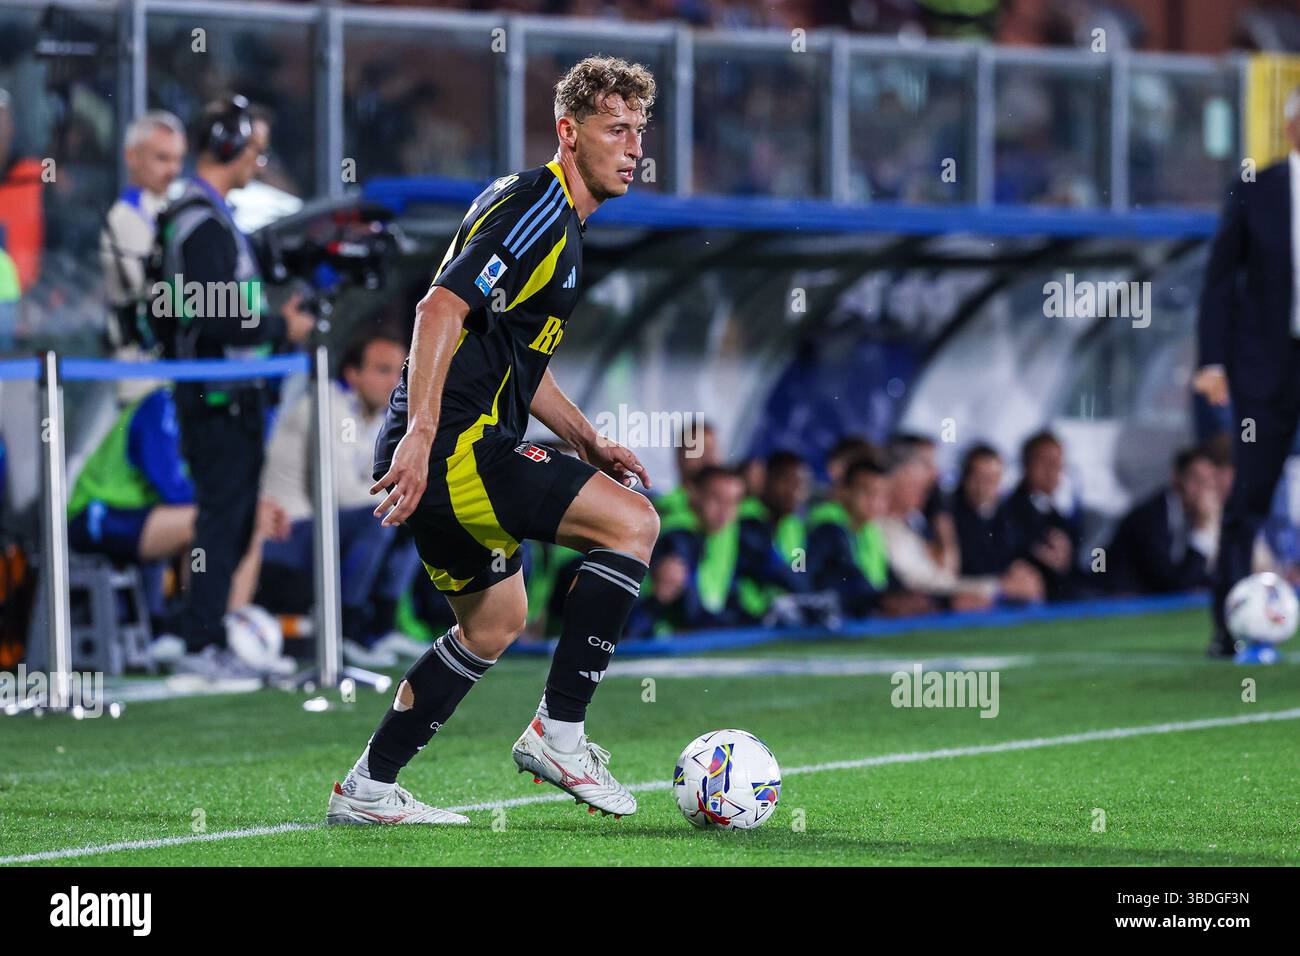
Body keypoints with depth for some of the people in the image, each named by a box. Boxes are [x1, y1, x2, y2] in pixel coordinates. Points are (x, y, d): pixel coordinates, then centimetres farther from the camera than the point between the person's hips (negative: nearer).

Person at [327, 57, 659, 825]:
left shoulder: (562, 221, 20)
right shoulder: (535, 208, -13)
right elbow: (442, 309, -24)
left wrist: (587, 442, 22)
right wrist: (419, 434, -32)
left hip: (448, 452, 11)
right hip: (454, 445, -11)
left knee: (496, 621, 20)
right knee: (633, 521, -13)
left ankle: (368, 789, 23)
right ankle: (560, 732, -10)